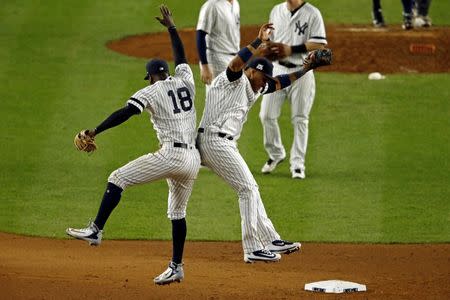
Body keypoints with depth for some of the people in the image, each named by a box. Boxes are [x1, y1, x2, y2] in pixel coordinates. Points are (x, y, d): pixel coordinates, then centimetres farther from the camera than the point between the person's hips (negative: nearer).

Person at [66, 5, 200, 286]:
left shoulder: (151, 92, -1)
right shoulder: (185, 80, 15)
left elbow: (124, 113, -13)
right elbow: (181, 56, 34)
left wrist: (94, 132, -11)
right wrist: (171, 27, 44)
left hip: (171, 155, -7)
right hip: (193, 160, 7)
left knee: (117, 178, 0)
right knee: (178, 212, 18)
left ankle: (96, 230, -7)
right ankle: (176, 267, 20)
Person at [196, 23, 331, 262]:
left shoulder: (254, 89, 24)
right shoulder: (234, 79, -4)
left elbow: (279, 82, 29)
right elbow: (236, 64, -26)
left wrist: (306, 69, 24)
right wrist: (258, 42, -30)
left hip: (224, 144, 11)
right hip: (215, 140, -11)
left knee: (249, 190, 14)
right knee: (248, 188, -9)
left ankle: (271, 240, 20)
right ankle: (253, 249, -8)